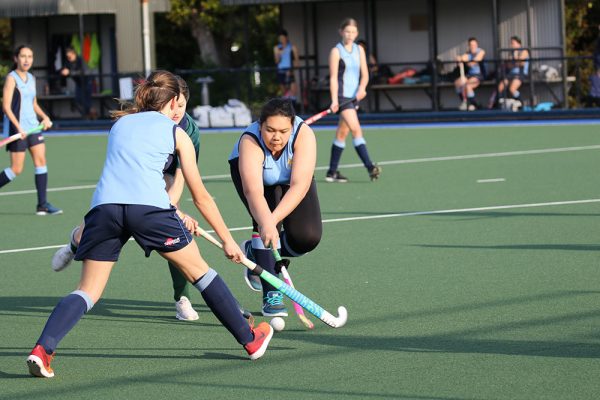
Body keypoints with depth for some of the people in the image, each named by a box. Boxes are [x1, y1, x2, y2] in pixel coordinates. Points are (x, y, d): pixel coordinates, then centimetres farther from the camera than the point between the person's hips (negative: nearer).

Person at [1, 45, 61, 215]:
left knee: (41, 160, -3)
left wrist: (44, 117, 7)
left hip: (33, 126, 7)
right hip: (17, 128, -7)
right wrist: (18, 126, -23)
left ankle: (42, 204, -2)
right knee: (17, 169, -6)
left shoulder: (31, 78, 12)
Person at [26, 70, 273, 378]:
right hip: (150, 206, -2)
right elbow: (201, 197, 22)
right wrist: (227, 240, 31)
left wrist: (176, 216, 45)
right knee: (199, 271, 16)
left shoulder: (120, 124, 29)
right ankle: (251, 340, 25)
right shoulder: (177, 134, 19)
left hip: (105, 204, 2)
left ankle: (43, 348, -19)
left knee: (88, 292, 5)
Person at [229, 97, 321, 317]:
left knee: (308, 237, -17)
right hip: (248, 170, -2)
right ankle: (271, 295, -23)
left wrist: (274, 218, -55)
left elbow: (299, 186, -44)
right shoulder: (250, 142, -39)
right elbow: (253, 191, -51)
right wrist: (266, 224, -68)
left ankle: (257, 252, 12)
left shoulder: (304, 134, -36)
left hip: (290, 179, 2)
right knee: (265, 222, -30)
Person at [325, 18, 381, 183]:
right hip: (342, 96, -6)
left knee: (342, 133, 10)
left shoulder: (359, 50, 11)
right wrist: (334, 100, -18)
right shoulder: (336, 51, -5)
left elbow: (364, 73, 8)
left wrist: (361, 88, -12)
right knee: (356, 129, -17)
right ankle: (370, 167, -23)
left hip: (354, 96, 6)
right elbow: (333, 78, -9)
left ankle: (332, 172, 17)